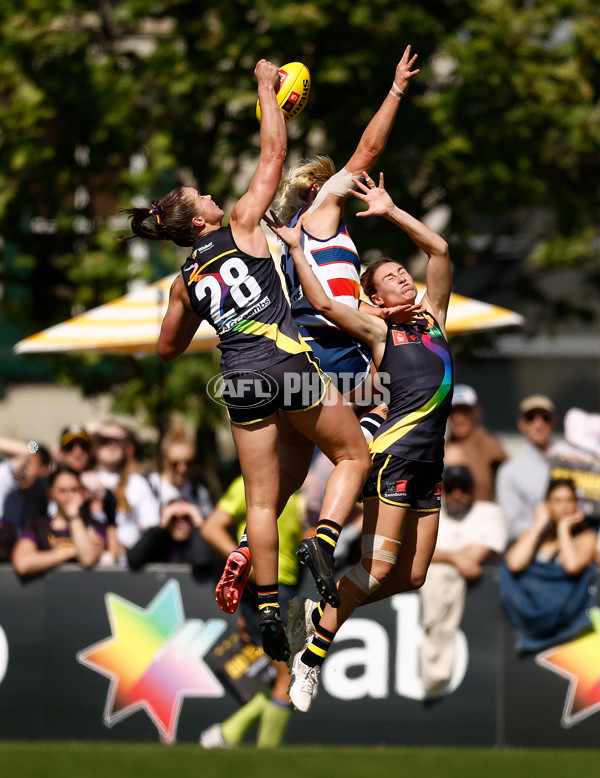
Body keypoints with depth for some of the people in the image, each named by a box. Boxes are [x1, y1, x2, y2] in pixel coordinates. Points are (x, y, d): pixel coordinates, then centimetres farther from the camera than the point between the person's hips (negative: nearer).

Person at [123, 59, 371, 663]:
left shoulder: (186, 280, 14)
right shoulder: (241, 226, 2)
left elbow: (168, 347, 25)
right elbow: (273, 154, 5)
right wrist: (266, 87, 13)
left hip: (241, 382, 4)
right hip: (288, 363, -4)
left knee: (262, 499, 8)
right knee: (353, 456, 10)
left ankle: (268, 608, 3)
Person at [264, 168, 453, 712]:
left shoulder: (431, 315, 18)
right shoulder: (378, 331, 3)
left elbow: (440, 250, 13)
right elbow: (323, 304, -11)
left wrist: (390, 211, 11)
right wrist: (295, 248, -6)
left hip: (430, 462, 7)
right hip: (395, 451, -7)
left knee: (410, 577, 3)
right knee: (379, 565, -14)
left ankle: (316, 614, 18)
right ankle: (309, 659, -6)